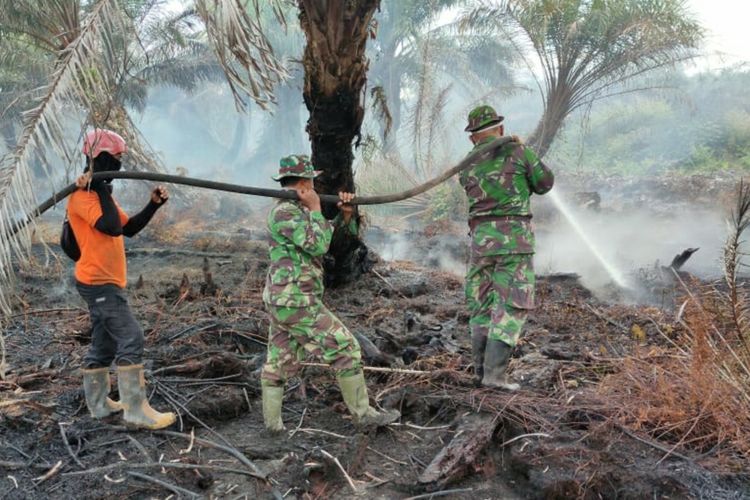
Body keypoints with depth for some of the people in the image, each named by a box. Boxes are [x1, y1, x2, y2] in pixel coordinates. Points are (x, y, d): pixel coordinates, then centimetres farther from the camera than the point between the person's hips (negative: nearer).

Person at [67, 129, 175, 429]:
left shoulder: (97, 193, 17)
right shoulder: (82, 194, -15)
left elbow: (128, 228, 18)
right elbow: (112, 227, -27)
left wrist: (153, 205, 6)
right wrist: (102, 190, -18)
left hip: (104, 282, 10)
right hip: (99, 282, -10)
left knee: (104, 343, 15)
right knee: (131, 339, -13)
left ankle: (98, 404, 25)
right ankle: (136, 409, -9)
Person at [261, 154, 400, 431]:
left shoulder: (296, 211, 16)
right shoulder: (285, 211, -14)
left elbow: (332, 235, 20)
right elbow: (318, 246, -18)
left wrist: (346, 214, 2)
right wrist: (316, 209, -9)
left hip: (280, 301, 10)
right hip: (297, 302, -10)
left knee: (279, 361, 12)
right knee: (345, 349, -3)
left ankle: (272, 420, 16)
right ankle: (362, 412, 5)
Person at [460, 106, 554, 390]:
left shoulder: (467, 167, 11)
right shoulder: (517, 151, 0)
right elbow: (545, 184, 8)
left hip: (481, 239, 4)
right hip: (514, 237, -4)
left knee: (481, 304, 14)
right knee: (511, 306, -2)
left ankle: (481, 368, 17)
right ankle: (494, 373, -9)